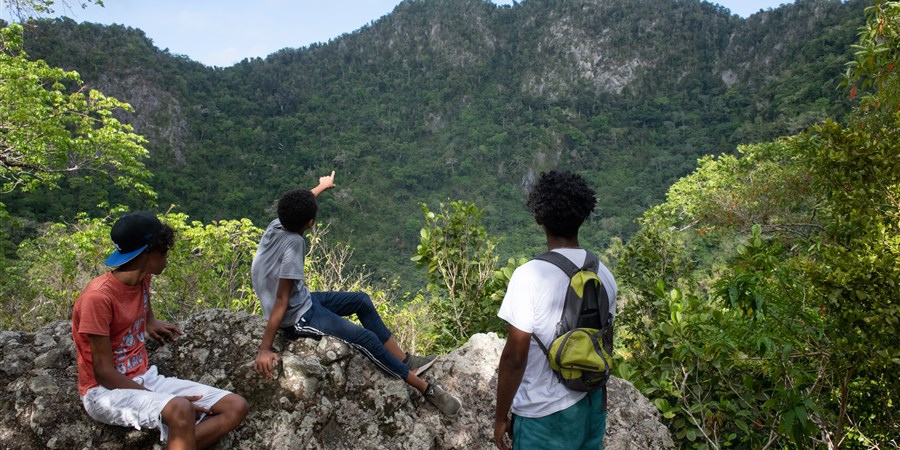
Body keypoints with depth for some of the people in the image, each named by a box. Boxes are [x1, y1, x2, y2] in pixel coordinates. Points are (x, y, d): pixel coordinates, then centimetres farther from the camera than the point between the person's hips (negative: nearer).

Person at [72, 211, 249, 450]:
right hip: (106, 392, -7)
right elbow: (104, 373, -19)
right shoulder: (98, 296, -19)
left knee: (236, 407, -10)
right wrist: (162, 399, -20)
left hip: (144, 379, 8)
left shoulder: (143, 278, 2)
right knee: (181, 411, -39)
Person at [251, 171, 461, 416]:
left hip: (303, 299, 10)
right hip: (297, 318, -10)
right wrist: (264, 349, -27)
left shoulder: (276, 225, -7)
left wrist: (322, 186, 34)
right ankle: (426, 388, -3)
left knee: (362, 300, 12)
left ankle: (405, 360, 16)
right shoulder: (293, 243, -30)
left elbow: (297, 206, 17)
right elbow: (281, 301, -30)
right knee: (367, 339, -16)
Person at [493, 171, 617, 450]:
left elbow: (514, 357, -19)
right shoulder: (604, 275, -4)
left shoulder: (529, 276, -22)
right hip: (592, 406, 6)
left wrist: (501, 416, -6)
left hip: (544, 416, -5)